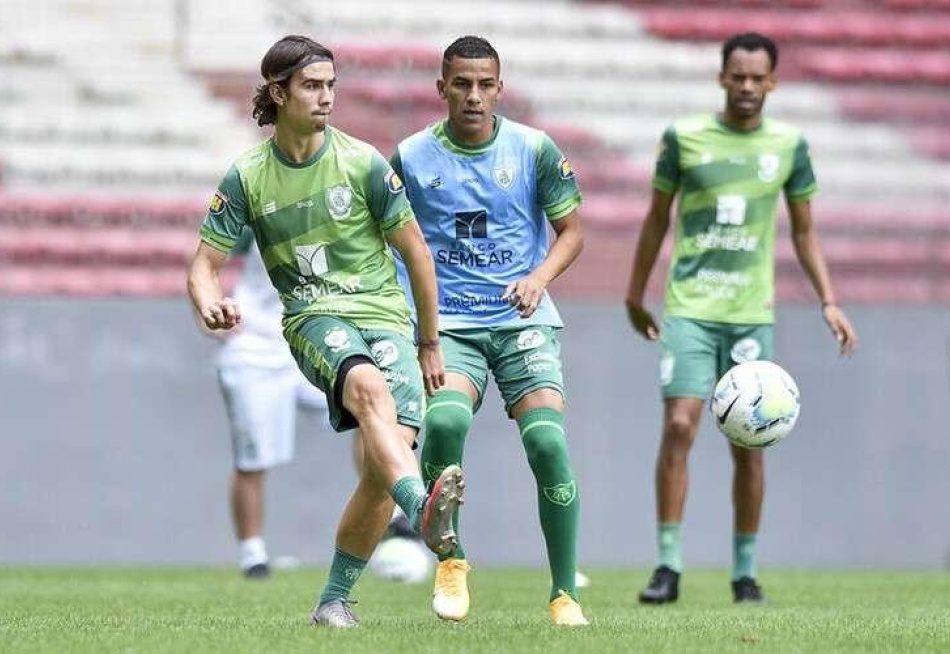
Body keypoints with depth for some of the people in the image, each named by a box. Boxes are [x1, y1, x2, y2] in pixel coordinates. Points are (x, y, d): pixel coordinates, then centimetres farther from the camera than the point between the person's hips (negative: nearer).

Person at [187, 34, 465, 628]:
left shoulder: (363, 162, 0)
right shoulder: (247, 177, 3)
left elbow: (415, 251, 8)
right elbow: (205, 263, 5)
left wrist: (430, 345, 12)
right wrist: (209, 303, -20)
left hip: (385, 313, 1)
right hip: (313, 316, -1)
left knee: (384, 464, -16)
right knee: (370, 387, -36)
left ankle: (335, 598, 2)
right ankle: (424, 511, -60)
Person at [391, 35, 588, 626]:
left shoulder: (535, 150, 2)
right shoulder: (411, 158, 2)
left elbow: (571, 231, 9)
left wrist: (539, 278, -9)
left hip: (524, 320, 0)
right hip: (449, 326, 0)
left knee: (548, 442, -18)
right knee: (445, 421, -29)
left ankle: (565, 594, -5)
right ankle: (450, 560, -6)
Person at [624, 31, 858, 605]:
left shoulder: (788, 145, 5)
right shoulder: (684, 138, 0)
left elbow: (804, 231, 13)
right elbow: (657, 218, 10)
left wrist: (829, 303, 4)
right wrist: (635, 296, 15)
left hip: (752, 314, 2)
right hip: (689, 309, -2)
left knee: (749, 443, 3)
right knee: (678, 427, -14)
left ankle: (746, 572, 14)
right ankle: (669, 567, -10)